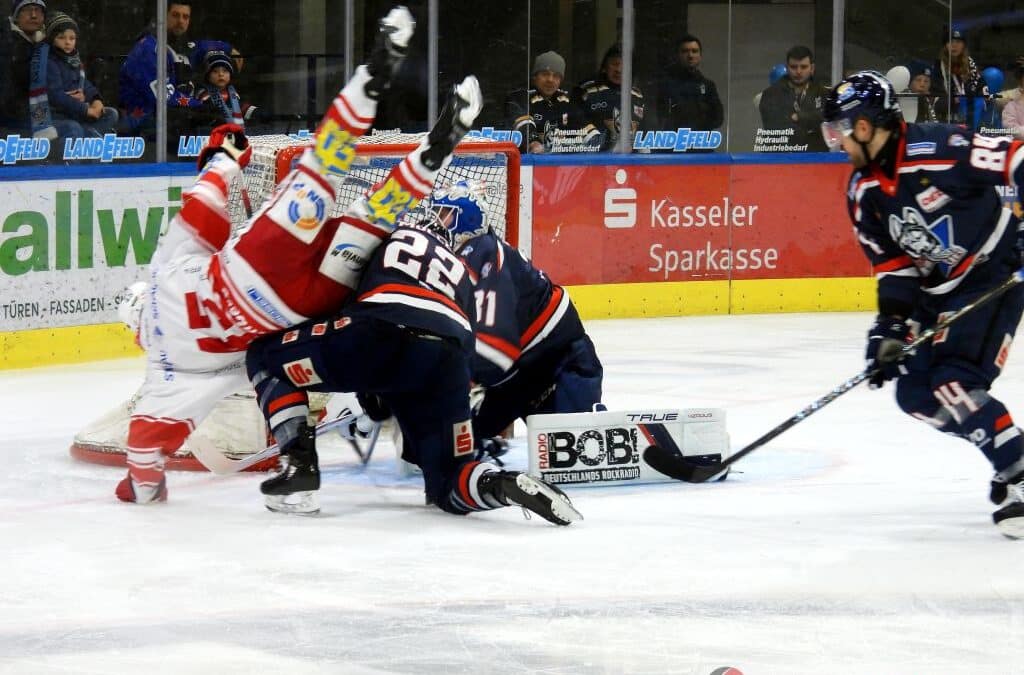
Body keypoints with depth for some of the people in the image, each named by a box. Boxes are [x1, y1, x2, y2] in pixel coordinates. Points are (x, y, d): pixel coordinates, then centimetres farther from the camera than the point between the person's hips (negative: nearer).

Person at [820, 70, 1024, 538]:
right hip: (937, 289, 9)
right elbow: (890, 261, 6)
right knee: (915, 394, 2)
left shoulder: (939, 150, -23)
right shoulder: (863, 192, 3)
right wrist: (890, 324, -4)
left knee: (954, 384, -22)